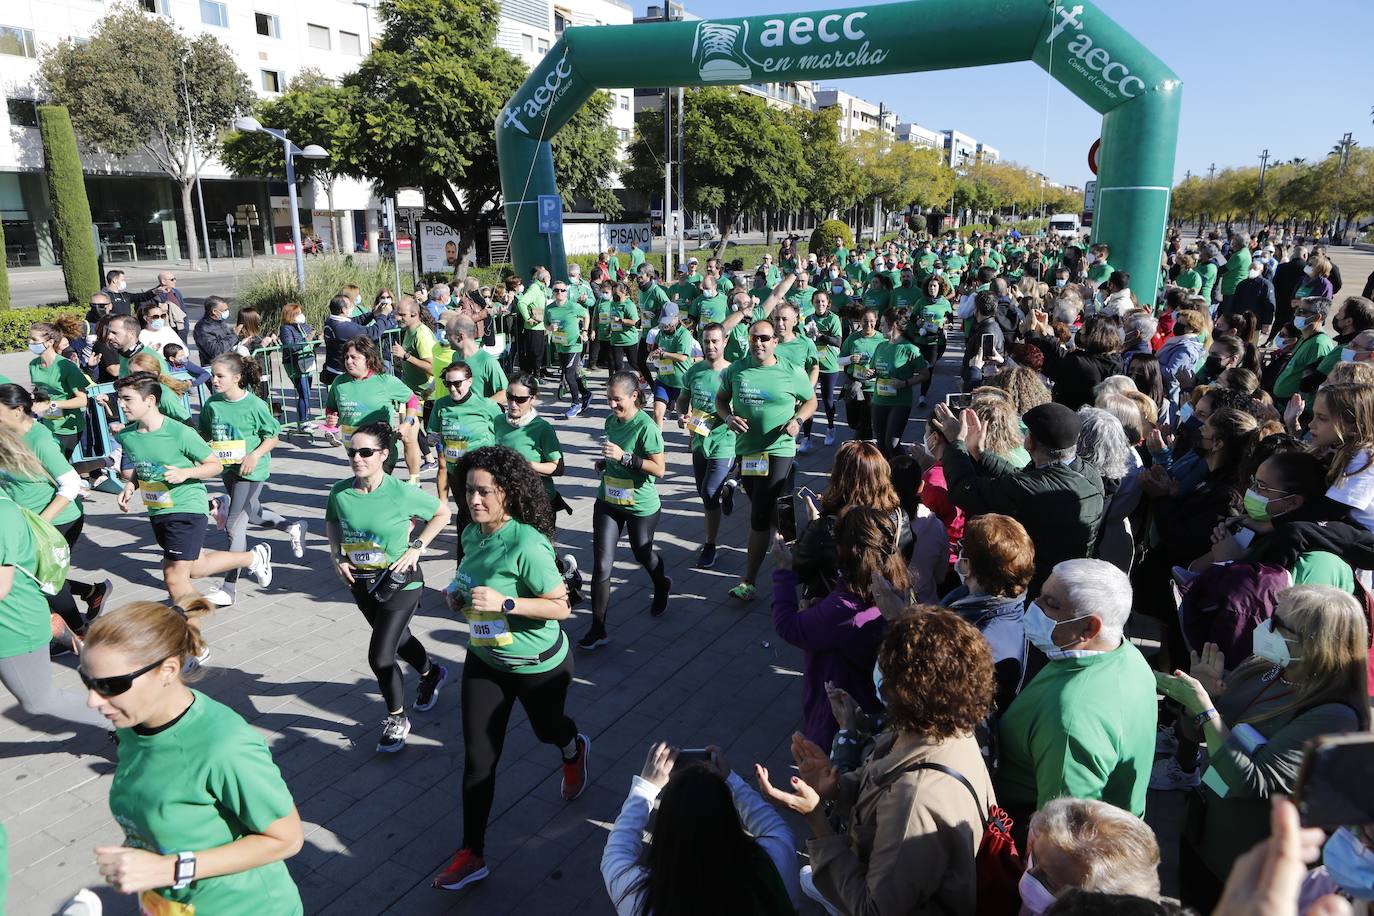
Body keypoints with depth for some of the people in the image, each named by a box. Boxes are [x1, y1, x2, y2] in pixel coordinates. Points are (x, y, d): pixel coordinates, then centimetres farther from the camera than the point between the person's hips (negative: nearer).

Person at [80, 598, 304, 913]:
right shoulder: (132, 724, -10)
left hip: (243, 907, -6)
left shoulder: (227, 749, -32)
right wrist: (131, 858, -8)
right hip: (163, 903, 6)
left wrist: (171, 869, -24)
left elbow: (287, 838, -22)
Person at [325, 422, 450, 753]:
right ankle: (431, 673, 56)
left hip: (399, 581, -5)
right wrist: (337, 557, -2)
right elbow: (332, 523, 12)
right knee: (398, 639, 25)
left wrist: (416, 547, -12)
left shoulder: (402, 493, -22)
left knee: (379, 656, -9)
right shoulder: (340, 492, -10)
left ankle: (397, 720, 17)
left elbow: (443, 512, -6)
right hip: (360, 581, 5)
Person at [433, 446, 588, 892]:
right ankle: (472, 855, 18)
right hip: (485, 661, 5)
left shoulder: (526, 545, -29)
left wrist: (505, 603, -35)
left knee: (547, 730, 24)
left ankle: (574, 752, 61)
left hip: (538, 665, -5)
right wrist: (459, 596, -5)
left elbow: (561, 606, -26)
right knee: (477, 758, 4)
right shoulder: (472, 534, -6)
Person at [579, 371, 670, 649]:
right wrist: (604, 462, -1)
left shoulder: (646, 427, -19)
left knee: (642, 553, 21)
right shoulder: (611, 421, 2)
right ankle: (598, 629, 4)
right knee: (601, 565, -3)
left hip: (641, 506, -5)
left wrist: (624, 456, -29)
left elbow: (659, 469, -21)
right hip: (608, 502, 5)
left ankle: (662, 585, 56)